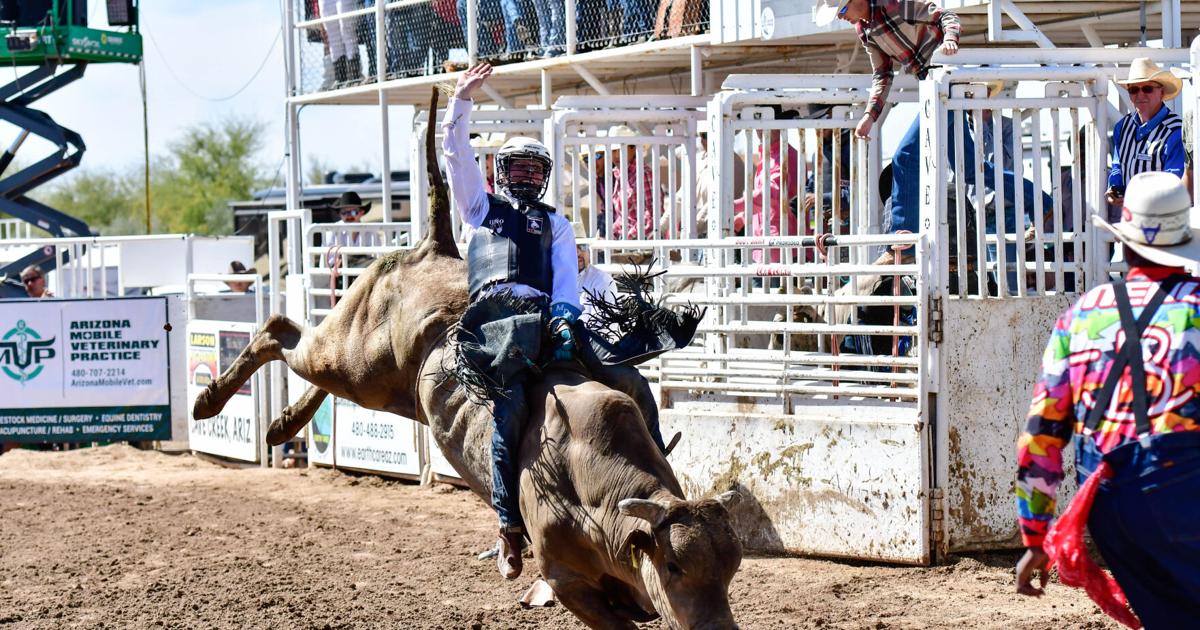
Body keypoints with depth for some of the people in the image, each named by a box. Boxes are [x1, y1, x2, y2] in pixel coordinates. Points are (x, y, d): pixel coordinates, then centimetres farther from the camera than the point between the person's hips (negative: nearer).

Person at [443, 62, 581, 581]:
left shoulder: (555, 223, 28)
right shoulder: (483, 208, 29)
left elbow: (567, 276, 13)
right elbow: (457, 156, 18)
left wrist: (565, 316, -7)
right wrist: (461, 100, 9)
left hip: (542, 314, 2)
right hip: (492, 313, -2)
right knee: (511, 405, -22)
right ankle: (510, 528, -24)